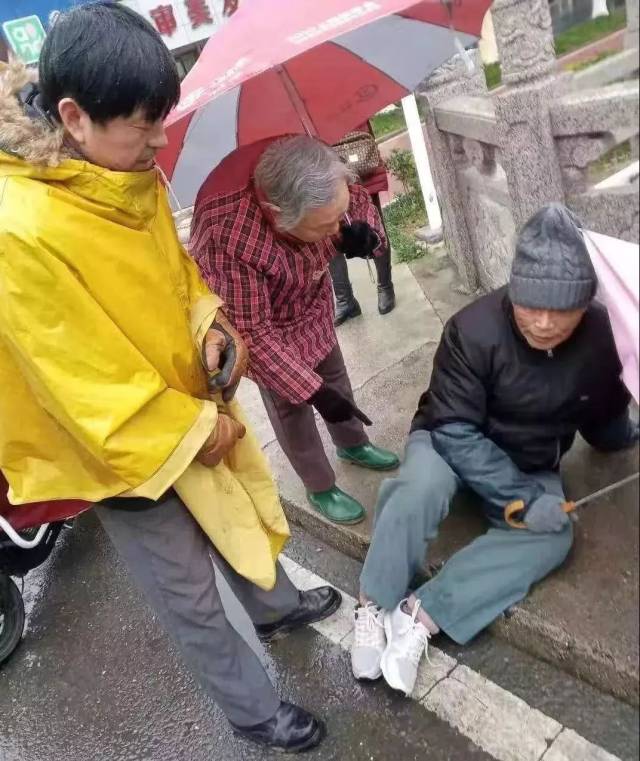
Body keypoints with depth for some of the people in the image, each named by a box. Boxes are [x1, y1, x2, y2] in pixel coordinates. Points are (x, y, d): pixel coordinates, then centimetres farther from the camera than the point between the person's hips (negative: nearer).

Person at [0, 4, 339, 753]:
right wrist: (196, 428, -17)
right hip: (127, 448, -7)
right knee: (191, 598, 14)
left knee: (240, 513, 29)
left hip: (188, 401, 8)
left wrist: (211, 326, -9)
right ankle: (253, 711, 41)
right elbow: (85, 382, -27)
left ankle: (277, 607, 60)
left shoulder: (127, 173, -8)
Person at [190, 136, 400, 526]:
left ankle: (354, 445, 54)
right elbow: (250, 333, -36)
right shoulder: (228, 240, -44)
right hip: (268, 332, -5)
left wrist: (365, 231, -31)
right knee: (292, 410, 13)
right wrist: (312, 391, -33)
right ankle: (321, 489, 38)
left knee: (336, 378, 25)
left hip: (315, 308, 6)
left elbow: (361, 199, -6)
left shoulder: (323, 191, -30)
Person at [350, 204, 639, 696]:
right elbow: (455, 432, -27)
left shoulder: (600, 336, -13)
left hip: (531, 465, 4)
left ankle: (421, 615, -26)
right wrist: (522, 499, -31)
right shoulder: (474, 329, -28)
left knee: (554, 537, -25)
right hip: (455, 444, -3)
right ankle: (376, 608, -17)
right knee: (422, 486, -36)